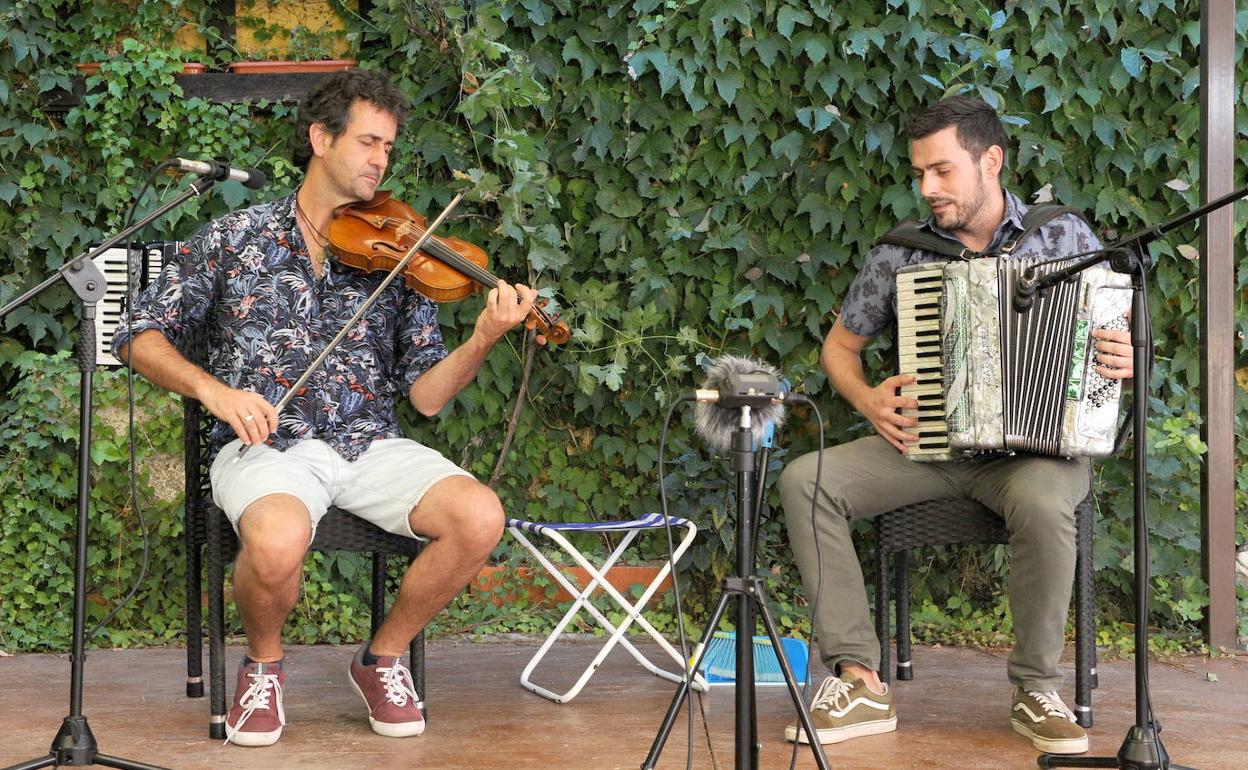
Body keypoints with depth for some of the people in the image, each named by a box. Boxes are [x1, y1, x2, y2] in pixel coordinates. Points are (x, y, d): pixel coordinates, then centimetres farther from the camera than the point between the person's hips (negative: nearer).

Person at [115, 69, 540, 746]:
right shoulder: (236, 238, 8)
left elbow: (424, 396, 7)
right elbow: (142, 337, 7)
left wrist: (482, 341, -13)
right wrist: (213, 388, -12)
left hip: (370, 444, 3)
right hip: (266, 444, -2)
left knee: (479, 516, -24)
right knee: (278, 538, -37)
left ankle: (384, 657, 3)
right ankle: (263, 663, -1)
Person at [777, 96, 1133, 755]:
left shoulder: (1065, 237, 1)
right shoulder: (899, 255, 5)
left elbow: (1123, 335, 7)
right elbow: (840, 346, 16)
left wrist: (1127, 360, -17)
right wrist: (866, 399, -5)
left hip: (1038, 446, -3)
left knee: (1041, 502, -38)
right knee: (804, 479, -19)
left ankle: (1036, 689, -15)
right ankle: (860, 682, -18)